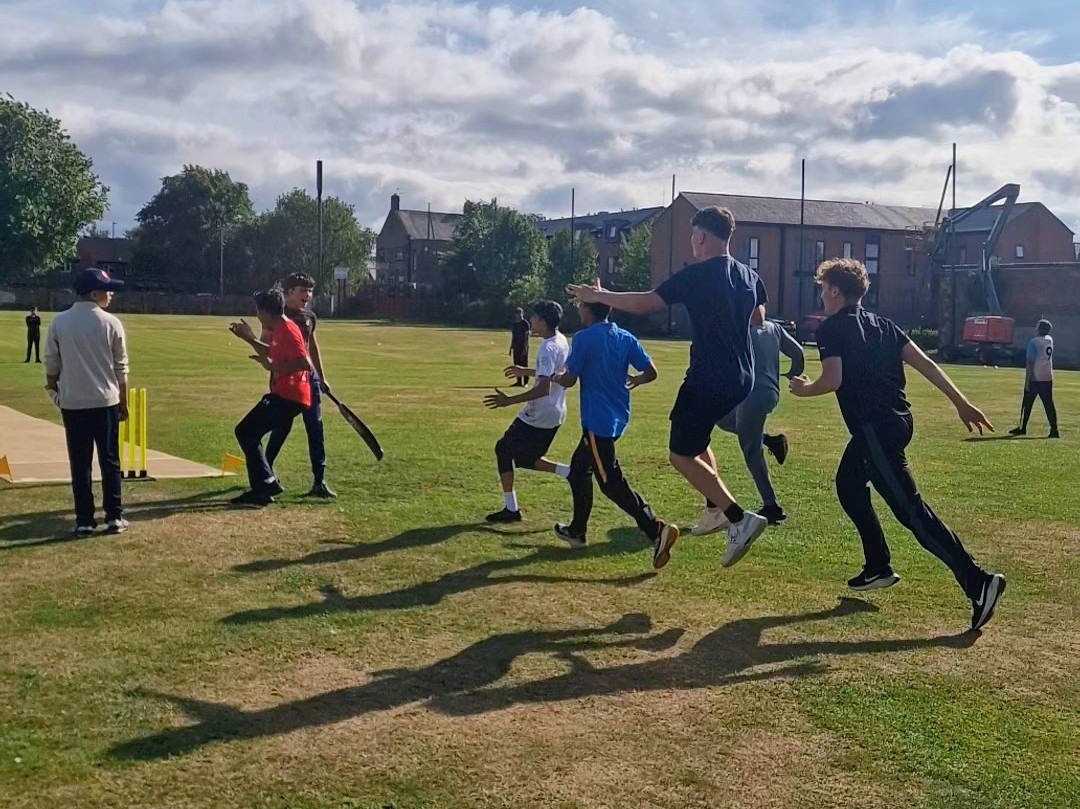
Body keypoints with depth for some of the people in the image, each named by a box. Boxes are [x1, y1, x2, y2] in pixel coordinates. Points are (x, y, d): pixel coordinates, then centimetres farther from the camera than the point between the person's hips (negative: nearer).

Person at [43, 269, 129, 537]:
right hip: (105, 402, -1)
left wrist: (53, 390, 21)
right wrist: (123, 403, 8)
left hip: (72, 403, 1)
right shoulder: (111, 323, -6)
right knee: (109, 462, 8)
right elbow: (120, 369, -2)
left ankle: (84, 521, 6)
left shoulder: (58, 322, -2)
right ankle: (114, 517, 10)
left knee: (80, 464, 5)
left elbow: (51, 364, 3)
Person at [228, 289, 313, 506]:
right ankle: (263, 486, 18)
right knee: (246, 431, 15)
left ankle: (265, 487, -10)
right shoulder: (279, 330, 14)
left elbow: (305, 363, -26)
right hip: (282, 394, 11)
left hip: (289, 396, -11)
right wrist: (249, 339, 25)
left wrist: (275, 366, -20)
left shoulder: (288, 331, -17)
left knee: (246, 432, -12)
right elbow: (272, 354, 33)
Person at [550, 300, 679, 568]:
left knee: (611, 482, -8)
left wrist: (555, 377, 13)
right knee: (579, 467, 22)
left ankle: (657, 530, -20)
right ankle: (577, 530, 31)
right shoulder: (625, 337, 6)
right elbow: (651, 372, 5)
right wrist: (635, 381, 26)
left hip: (598, 420, -8)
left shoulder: (584, 338, -13)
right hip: (618, 417, 8)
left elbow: (569, 380, -10)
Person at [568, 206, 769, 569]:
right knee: (695, 440, 28)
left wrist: (598, 296, -3)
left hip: (708, 380, -8)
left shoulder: (696, 275, -15)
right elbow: (759, 321, 23)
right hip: (742, 379, 8)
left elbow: (645, 303, -15)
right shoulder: (750, 276, 8)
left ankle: (740, 519, -6)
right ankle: (716, 508, 22)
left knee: (681, 454, 3)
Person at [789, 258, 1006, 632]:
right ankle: (878, 567, 27)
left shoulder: (832, 328, -4)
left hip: (874, 427, -9)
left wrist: (803, 389, 5)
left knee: (910, 509, -10)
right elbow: (924, 363, 10)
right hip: (896, 419, 9)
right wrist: (961, 402, 8)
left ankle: (978, 581, -17)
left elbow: (833, 380, -16)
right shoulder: (882, 324, 17)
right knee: (849, 485, 24)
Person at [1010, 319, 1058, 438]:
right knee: (1049, 404, 3)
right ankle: (1054, 430, -4)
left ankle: (1022, 428, 14)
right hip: (1047, 378, 5)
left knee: (1027, 404, 7)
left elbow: (1030, 362, -14)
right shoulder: (1050, 340, 6)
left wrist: (1027, 380, -13)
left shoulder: (1033, 342, -11)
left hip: (1035, 379, -5)